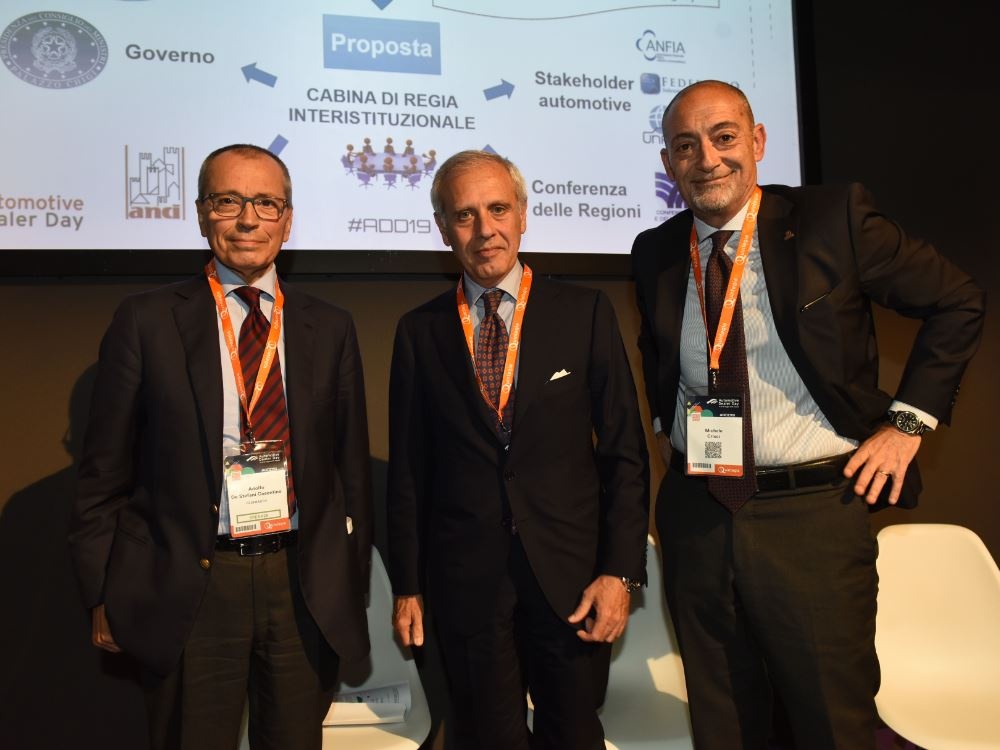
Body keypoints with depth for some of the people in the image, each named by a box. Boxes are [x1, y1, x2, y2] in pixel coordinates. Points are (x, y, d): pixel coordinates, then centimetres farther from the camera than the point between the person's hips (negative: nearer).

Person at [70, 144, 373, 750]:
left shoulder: (330, 329, 5)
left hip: (307, 589, 2)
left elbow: (352, 467, 8)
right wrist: (104, 597, -1)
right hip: (188, 589, -2)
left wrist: (353, 586, 8)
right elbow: (105, 472, 0)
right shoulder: (147, 321, -2)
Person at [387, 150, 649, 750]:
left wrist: (621, 570, -7)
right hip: (465, 580, 1)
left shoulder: (586, 312, -1)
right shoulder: (420, 332, 3)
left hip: (569, 571, 0)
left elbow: (625, 451, -1)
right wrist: (408, 586, 5)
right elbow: (408, 468, 6)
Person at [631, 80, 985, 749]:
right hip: (696, 514, 4)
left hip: (814, 513, -3)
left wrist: (907, 421, -4)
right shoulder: (656, 252, 5)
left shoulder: (832, 218, -7)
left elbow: (958, 302, 0)